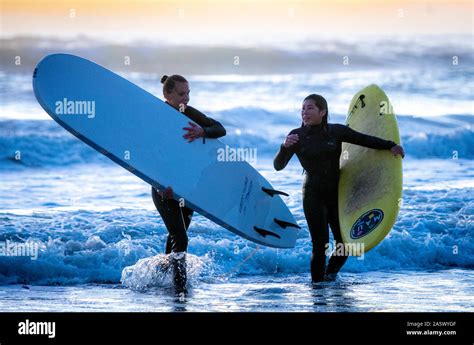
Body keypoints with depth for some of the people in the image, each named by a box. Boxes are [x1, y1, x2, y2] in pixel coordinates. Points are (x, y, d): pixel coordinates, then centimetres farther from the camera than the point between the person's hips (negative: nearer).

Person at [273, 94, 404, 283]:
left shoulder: (336, 131, -1)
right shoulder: (297, 136, -5)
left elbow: (364, 139, -1)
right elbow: (278, 166, -9)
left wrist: (391, 146, -13)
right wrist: (285, 147, -29)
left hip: (337, 194, 2)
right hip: (313, 196, -2)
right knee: (320, 245, -11)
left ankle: (330, 274, 30)